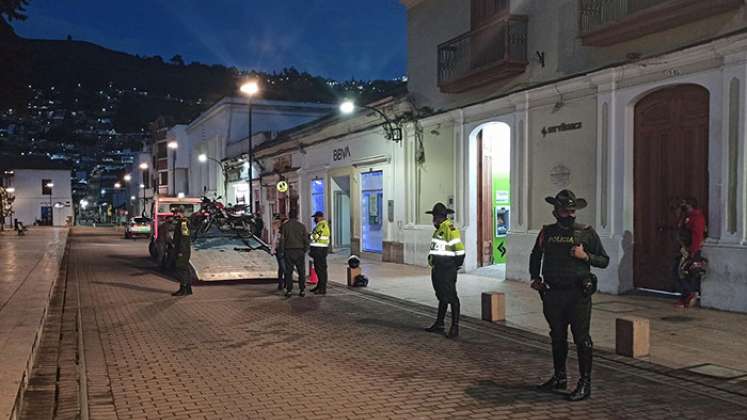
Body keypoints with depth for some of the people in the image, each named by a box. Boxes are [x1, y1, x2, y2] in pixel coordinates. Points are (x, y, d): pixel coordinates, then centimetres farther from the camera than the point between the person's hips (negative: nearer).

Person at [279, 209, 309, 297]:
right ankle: (302, 290, 5)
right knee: (301, 271, 6)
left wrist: (282, 250, 4)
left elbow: (282, 239, -4)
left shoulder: (284, 226, -2)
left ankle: (289, 290, 3)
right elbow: (306, 239, 0)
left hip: (288, 251, 0)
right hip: (300, 250, 0)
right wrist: (305, 250, 9)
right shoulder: (302, 226, 0)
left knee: (288, 271, 4)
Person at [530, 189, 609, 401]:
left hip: (578, 294, -4)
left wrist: (585, 256, -15)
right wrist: (534, 277, 12)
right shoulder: (547, 232, 7)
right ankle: (559, 377, 29)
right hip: (553, 294, 4)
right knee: (557, 337, 15)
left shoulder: (587, 233, -2)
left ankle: (585, 384, 5)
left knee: (581, 338, -3)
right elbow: (535, 256, 23)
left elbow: (604, 261, 2)